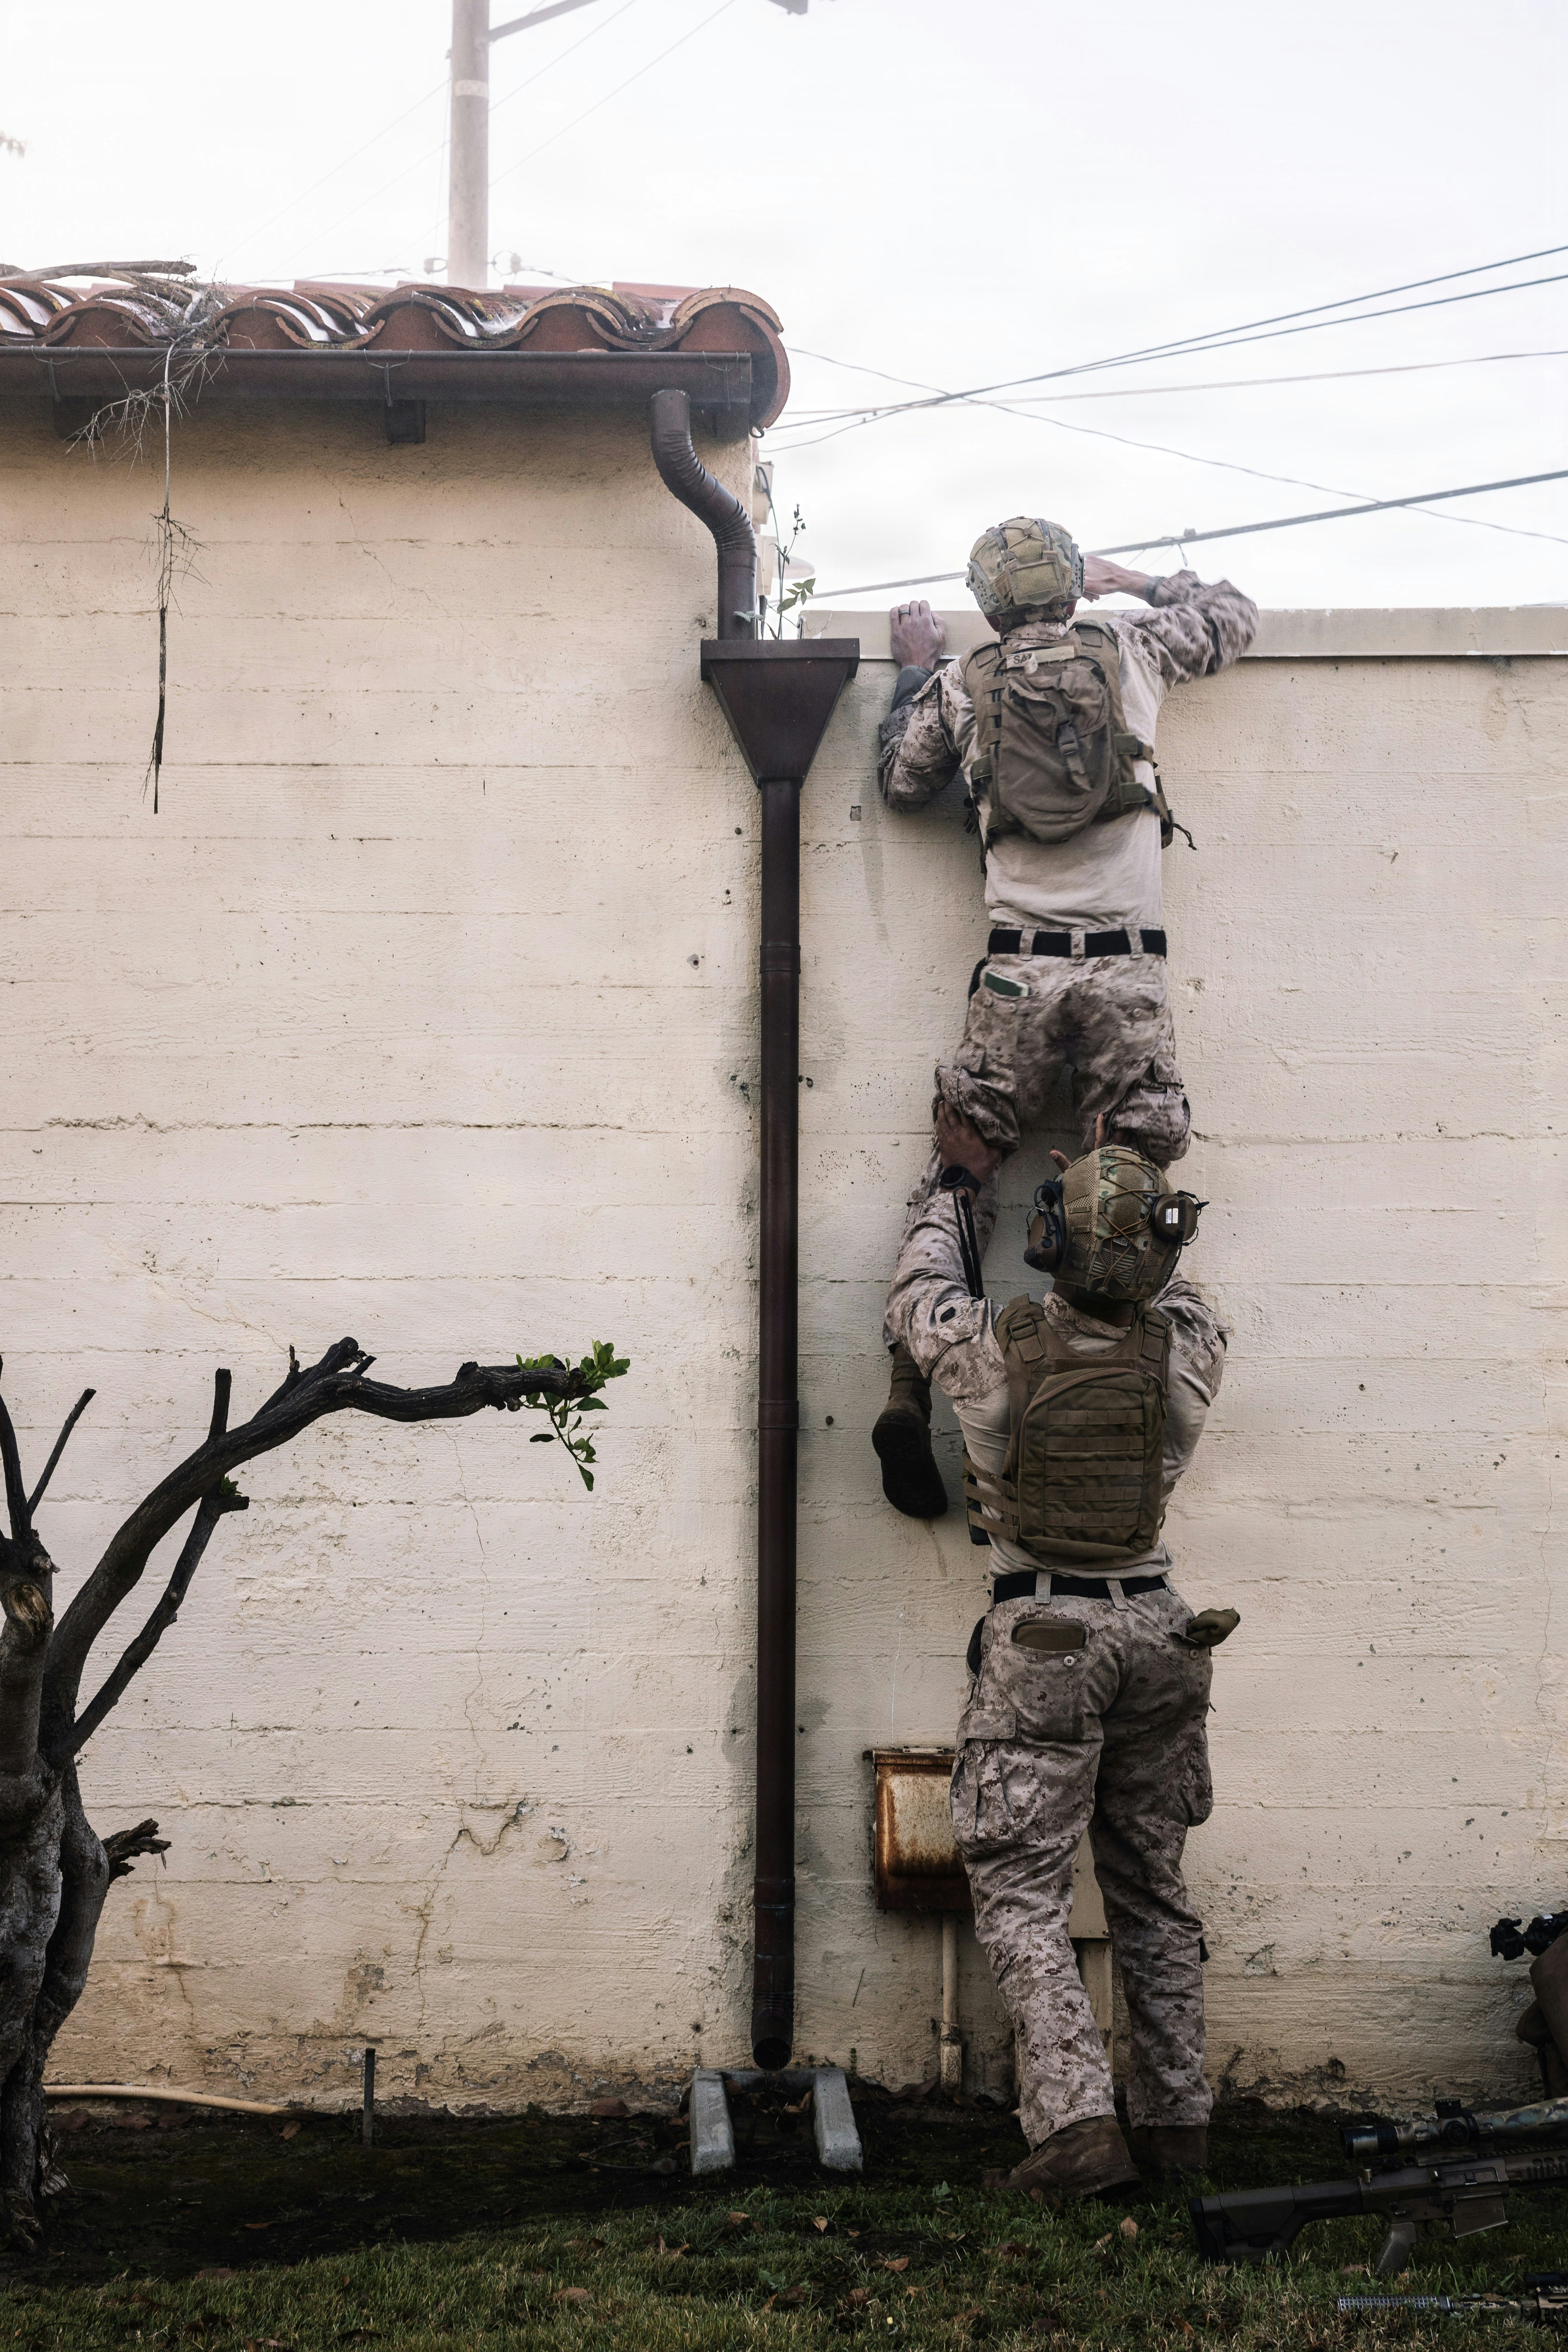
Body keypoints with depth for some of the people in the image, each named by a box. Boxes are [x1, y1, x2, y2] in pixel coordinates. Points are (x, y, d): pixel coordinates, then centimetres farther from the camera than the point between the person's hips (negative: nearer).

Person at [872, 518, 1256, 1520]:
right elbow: (1234, 616, 26)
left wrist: (916, 670, 34)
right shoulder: (1131, 651, 8)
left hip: (1019, 967, 1)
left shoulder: (958, 686, 9)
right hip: (1128, 966, -1)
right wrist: (1132, 581, 37)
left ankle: (912, 1390, -5)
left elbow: (902, 783, 24)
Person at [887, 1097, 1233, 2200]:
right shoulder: (1190, 1350, -6)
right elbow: (1164, 1289, 18)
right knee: (1153, 1886, 15)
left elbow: (920, 1296, 9)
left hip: (1041, 1635, -4)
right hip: (1156, 1628, 4)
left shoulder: (1001, 1347, -13)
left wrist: (960, 1183, 25)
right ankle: (1180, 2117, 18)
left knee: (1022, 1891, -1)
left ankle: (1079, 2121, -13)